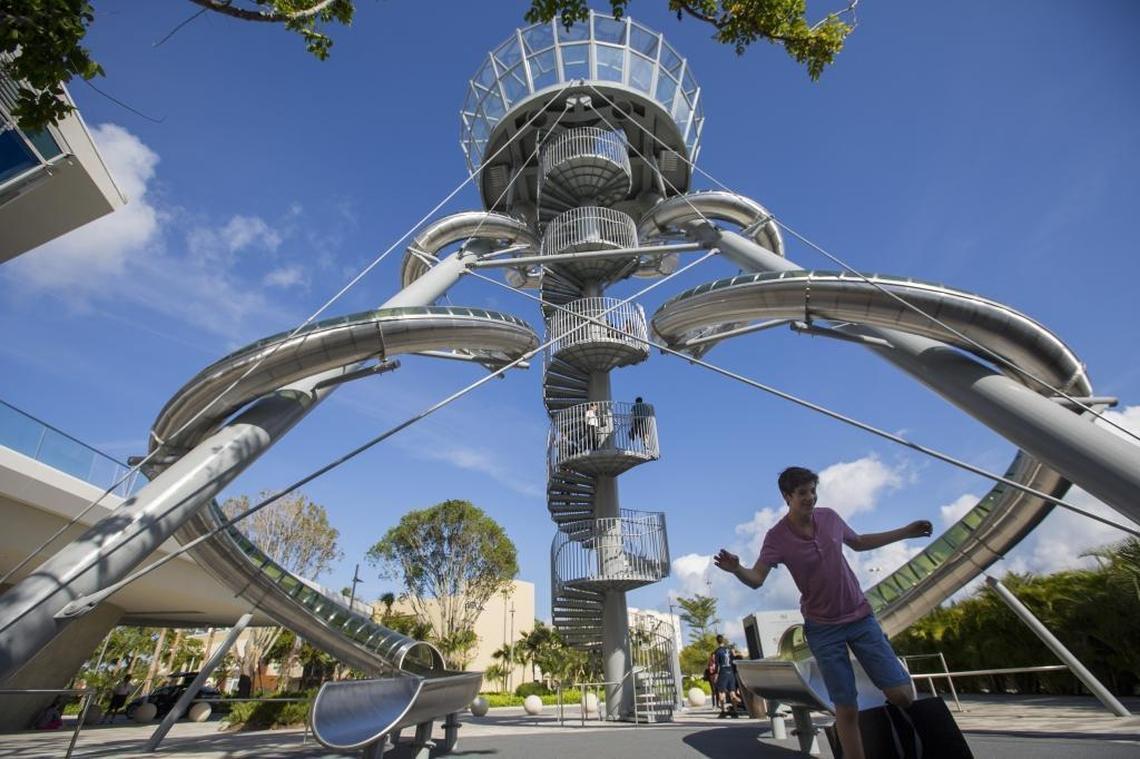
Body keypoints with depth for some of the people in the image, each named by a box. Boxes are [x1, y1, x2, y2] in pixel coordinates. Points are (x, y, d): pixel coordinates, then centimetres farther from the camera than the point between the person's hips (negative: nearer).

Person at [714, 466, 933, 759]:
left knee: (902, 694, -2)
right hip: (823, 628, -3)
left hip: (861, 616, 3)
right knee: (847, 709, 1)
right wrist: (737, 569, -48)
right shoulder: (777, 537, -18)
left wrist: (906, 532, 16)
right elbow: (756, 579, -25)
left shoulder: (829, 517, -5)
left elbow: (859, 542, 16)